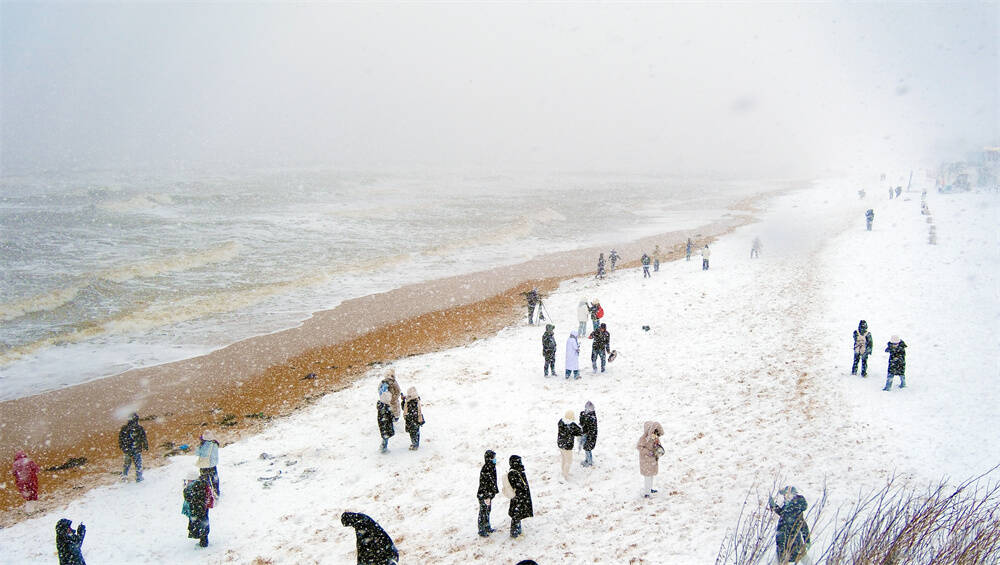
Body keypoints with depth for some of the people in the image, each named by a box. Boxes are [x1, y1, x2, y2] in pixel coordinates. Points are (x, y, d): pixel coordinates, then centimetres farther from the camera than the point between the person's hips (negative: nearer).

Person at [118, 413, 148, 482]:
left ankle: (124, 474, 26)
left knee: (127, 462, 26)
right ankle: (139, 478, 15)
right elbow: (144, 439, -6)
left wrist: (121, 446, 23)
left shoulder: (124, 428, -4)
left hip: (126, 450, 3)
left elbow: (120, 438, 7)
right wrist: (146, 447, 9)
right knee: (138, 463, 11)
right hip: (137, 450, -3)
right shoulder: (139, 428, -14)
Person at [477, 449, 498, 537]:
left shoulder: (492, 467, 3)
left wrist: (495, 490, 21)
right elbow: (484, 484, -25)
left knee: (488, 510, 21)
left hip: (489, 494, 9)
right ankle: (481, 531, 16)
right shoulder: (485, 469, -26)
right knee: (483, 512, 4)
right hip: (484, 495, -9)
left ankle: (487, 527, 36)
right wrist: (487, 497, -23)